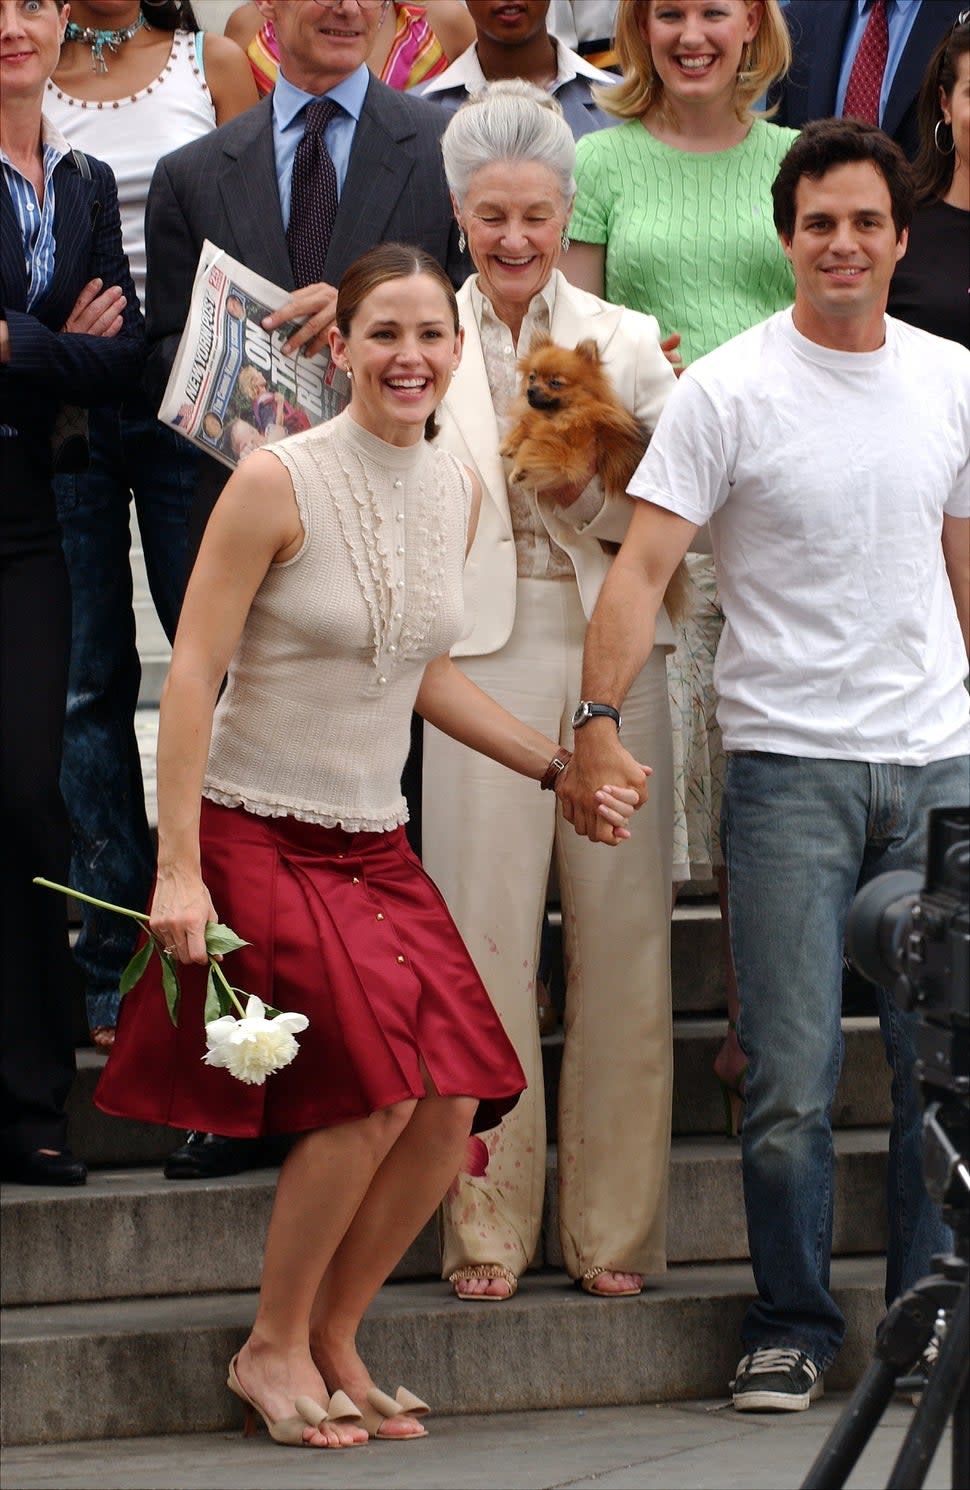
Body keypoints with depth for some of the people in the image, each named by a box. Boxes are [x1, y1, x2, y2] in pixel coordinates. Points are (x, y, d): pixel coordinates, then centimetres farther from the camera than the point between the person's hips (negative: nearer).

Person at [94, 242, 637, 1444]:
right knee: (380, 1088, -19)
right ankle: (272, 1348, 0)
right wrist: (179, 870, -18)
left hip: (374, 848, 6)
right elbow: (191, 675, -13)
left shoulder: (455, 495, 7)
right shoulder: (278, 484, -13)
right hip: (256, 838, -6)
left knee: (452, 1103, -7)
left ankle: (333, 1340, 13)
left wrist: (559, 768, 16)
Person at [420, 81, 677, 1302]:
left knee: (620, 940, 1)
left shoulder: (628, 343, 10)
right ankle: (488, 1229, 2)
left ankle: (612, 1229, 7)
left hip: (611, 653, 1)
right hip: (483, 660, -1)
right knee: (482, 941, -5)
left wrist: (586, 490, -12)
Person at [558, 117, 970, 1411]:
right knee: (792, 1083, -4)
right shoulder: (728, 391, -5)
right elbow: (643, 566, -10)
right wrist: (597, 723, -21)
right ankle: (791, 1327, 9)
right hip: (788, 763, -4)